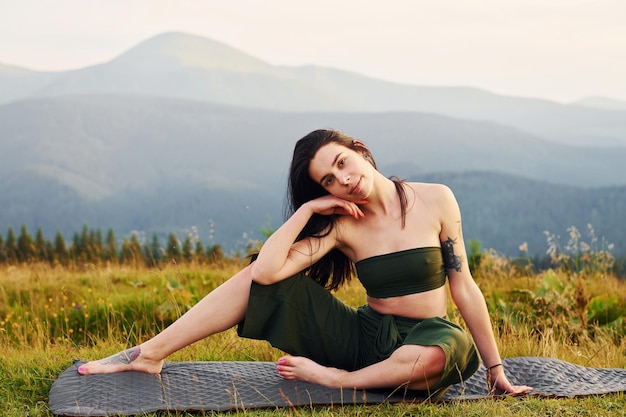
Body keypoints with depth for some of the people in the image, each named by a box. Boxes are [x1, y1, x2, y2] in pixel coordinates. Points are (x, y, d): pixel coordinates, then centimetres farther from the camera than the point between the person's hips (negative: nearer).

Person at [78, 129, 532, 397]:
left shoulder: (435, 200, -7)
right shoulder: (341, 225, -4)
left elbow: (464, 287, -3)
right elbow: (265, 270, -18)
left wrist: (497, 372, -2)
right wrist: (308, 208, -15)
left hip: (429, 335, -2)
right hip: (367, 335, 2)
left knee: (438, 354, -43)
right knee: (258, 277, -11)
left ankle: (337, 379, -18)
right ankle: (150, 354, -11)